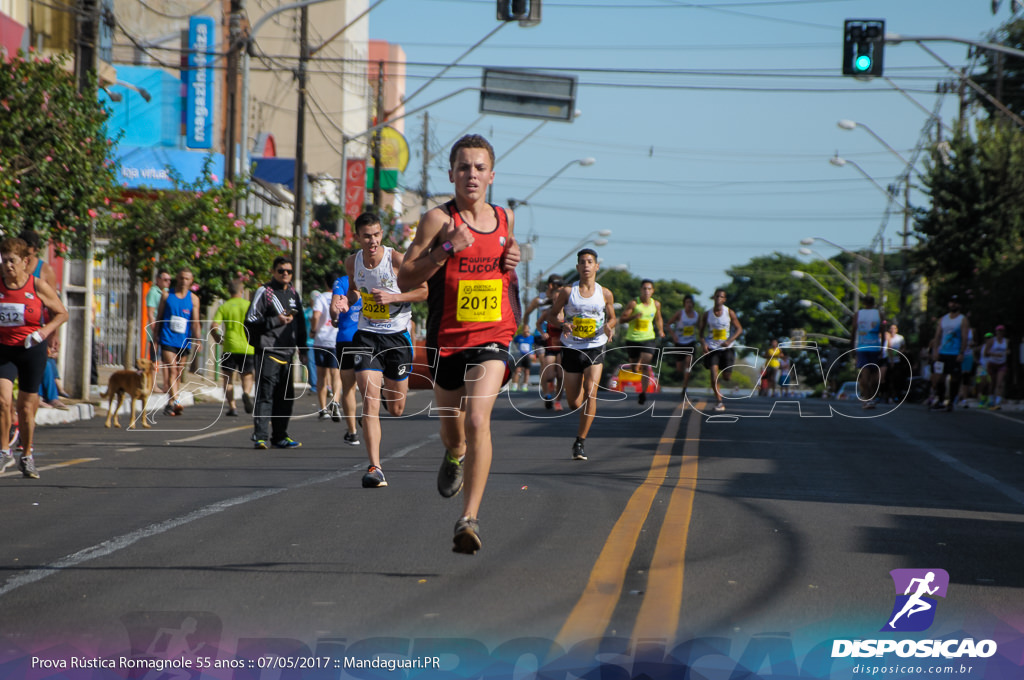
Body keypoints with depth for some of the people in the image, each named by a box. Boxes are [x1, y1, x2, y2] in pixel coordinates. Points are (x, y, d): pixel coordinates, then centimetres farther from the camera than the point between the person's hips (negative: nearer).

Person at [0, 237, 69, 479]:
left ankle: (27, 457, 22)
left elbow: (62, 314, 2)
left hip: (32, 350, -1)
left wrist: (45, 331, -15)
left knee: (27, 406, 5)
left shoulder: (38, 286, -6)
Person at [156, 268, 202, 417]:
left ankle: (170, 405, 17)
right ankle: (175, 402, -28)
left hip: (184, 341, 2)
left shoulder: (193, 299, 8)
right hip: (167, 339, -2)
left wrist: (197, 340, -13)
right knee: (172, 371, -17)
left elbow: (195, 322, 0)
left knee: (179, 375, 7)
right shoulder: (166, 295, 7)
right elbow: (159, 317, 11)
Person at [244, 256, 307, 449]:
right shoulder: (264, 292, -2)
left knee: (286, 396, 7)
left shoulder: (293, 293, 18)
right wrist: (276, 321, -15)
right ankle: (260, 436, -12)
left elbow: (300, 323, 25)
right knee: (265, 395, -11)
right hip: (268, 352, -7)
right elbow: (251, 320, -7)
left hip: (287, 352, 7)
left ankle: (279, 437, 14)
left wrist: (302, 349, 22)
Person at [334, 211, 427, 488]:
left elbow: (424, 291, -6)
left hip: (397, 335, -1)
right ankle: (374, 468, -14)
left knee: (396, 410, 10)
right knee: (369, 403, -15)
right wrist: (348, 299, -4)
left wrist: (392, 297, -20)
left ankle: (389, 389, 49)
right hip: (366, 335, 1)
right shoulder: (352, 262, -2)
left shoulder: (397, 260, -14)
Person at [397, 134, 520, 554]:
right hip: (447, 340, 0)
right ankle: (455, 456, 56)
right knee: (452, 426, 17)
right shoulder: (439, 219, -6)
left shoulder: (505, 218, 7)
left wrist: (512, 259, 5)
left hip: (491, 340, 0)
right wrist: (446, 250, -23)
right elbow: (405, 279, -10)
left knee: (478, 420, -21)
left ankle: (469, 518, -22)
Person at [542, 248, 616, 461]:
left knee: (590, 393, -19)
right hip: (571, 348, 1)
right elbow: (551, 314, 6)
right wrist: (562, 325, -15)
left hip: (595, 348, -1)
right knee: (574, 403, 4)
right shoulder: (567, 292, -1)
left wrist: (609, 327, -10)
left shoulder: (605, 294, 2)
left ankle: (580, 442, -13)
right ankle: (584, 420, 42)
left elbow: (612, 317, 14)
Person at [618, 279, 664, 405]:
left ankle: (643, 392, -17)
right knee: (634, 368, 10)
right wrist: (634, 316, -26)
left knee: (645, 366, -16)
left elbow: (658, 319, 22)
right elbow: (622, 319, -10)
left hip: (648, 339, 0)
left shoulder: (656, 304, 3)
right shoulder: (634, 303, -8)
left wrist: (661, 331, 6)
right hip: (632, 339, 0)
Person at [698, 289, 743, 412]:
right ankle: (719, 401, -8)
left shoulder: (729, 313, -4)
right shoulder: (707, 314, -2)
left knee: (727, 376, -1)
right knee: (714, 373, -16)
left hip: (726, 348, 0)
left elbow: (739, 329, 0)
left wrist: (730, 340, -16)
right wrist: (703, 342, -11)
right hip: (712, 348, 0)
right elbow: (701, 330, 7)